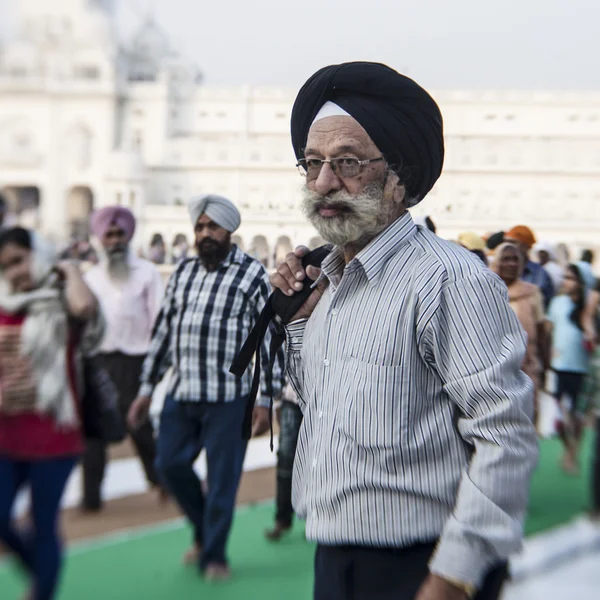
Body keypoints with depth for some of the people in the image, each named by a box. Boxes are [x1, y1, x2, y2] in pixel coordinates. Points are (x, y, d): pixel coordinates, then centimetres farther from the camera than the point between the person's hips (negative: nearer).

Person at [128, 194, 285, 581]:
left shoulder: (252, 274, -4)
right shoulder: (183, 273, 12)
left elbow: (270, 337, -5)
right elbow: (164, 331, 16)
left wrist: (266, 400, -9)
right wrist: (147, 388, 14)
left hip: (229, 396, -5)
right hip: (182, 392, 5)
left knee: (222, 477, 2)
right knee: (169, 464, 9)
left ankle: (214, 554, 18)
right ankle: (204, 530, 32)